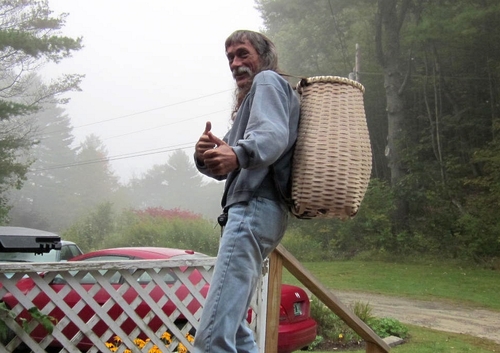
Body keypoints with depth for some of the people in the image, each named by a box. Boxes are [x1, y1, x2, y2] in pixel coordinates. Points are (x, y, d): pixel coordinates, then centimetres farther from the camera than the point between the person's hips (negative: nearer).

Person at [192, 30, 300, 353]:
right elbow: (223, 169, 22)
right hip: (254, 209, 11)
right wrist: (207, 155, -1)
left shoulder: (267, 81, 4)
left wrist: (238, 154, -39)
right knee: (232, 325, 14)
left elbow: (274, 135, -19)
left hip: (256, 207, -11)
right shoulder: (249, 98, 32)